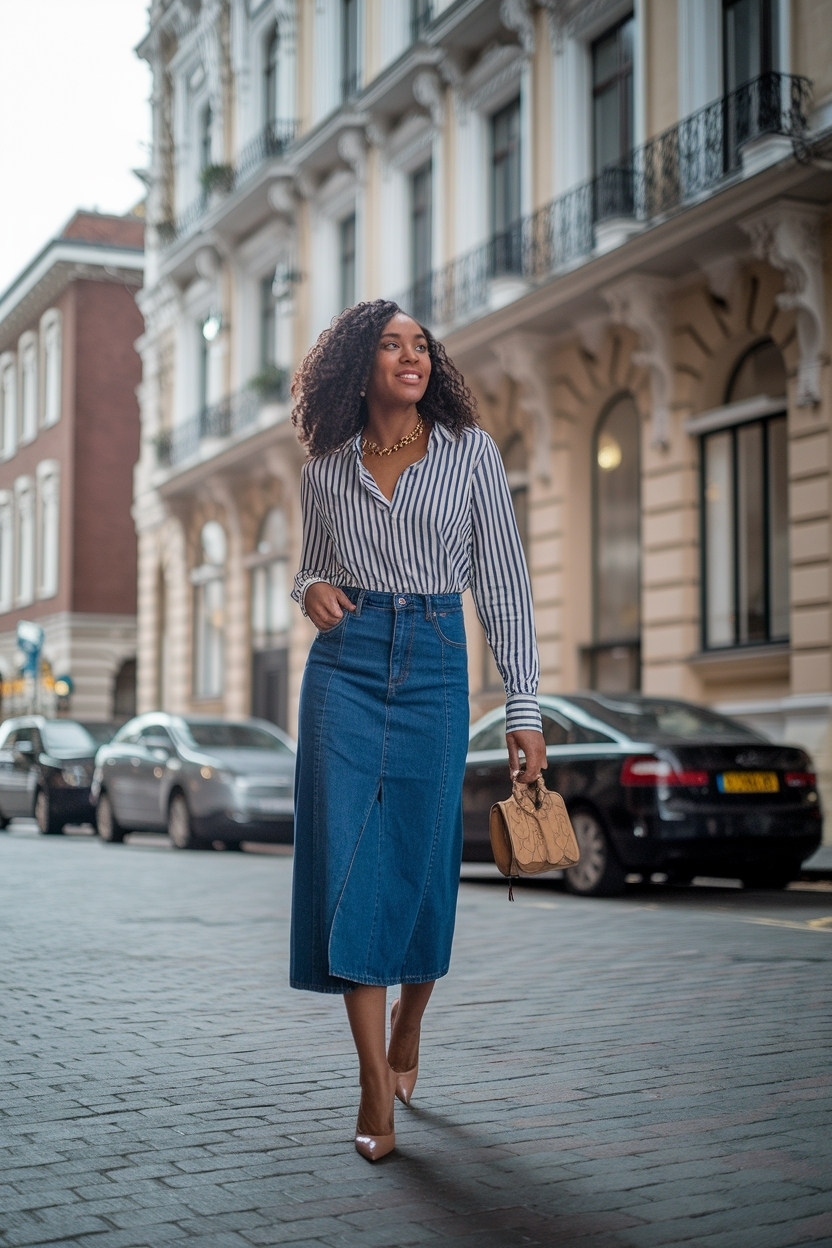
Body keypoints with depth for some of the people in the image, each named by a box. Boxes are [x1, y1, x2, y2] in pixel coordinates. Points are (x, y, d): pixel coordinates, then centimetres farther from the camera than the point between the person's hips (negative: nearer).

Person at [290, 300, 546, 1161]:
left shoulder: (470, 452, 3)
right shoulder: (325, 470, 8)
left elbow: (504, 585, 1)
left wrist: (523, 709, -4)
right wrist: (311, 592, -5)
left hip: (434, 667, -1)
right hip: (346, 662, 1)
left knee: (421, 869, 2)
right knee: (348, 859, -7)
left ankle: (407, 1031, 31)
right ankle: (375, 1081, -1)